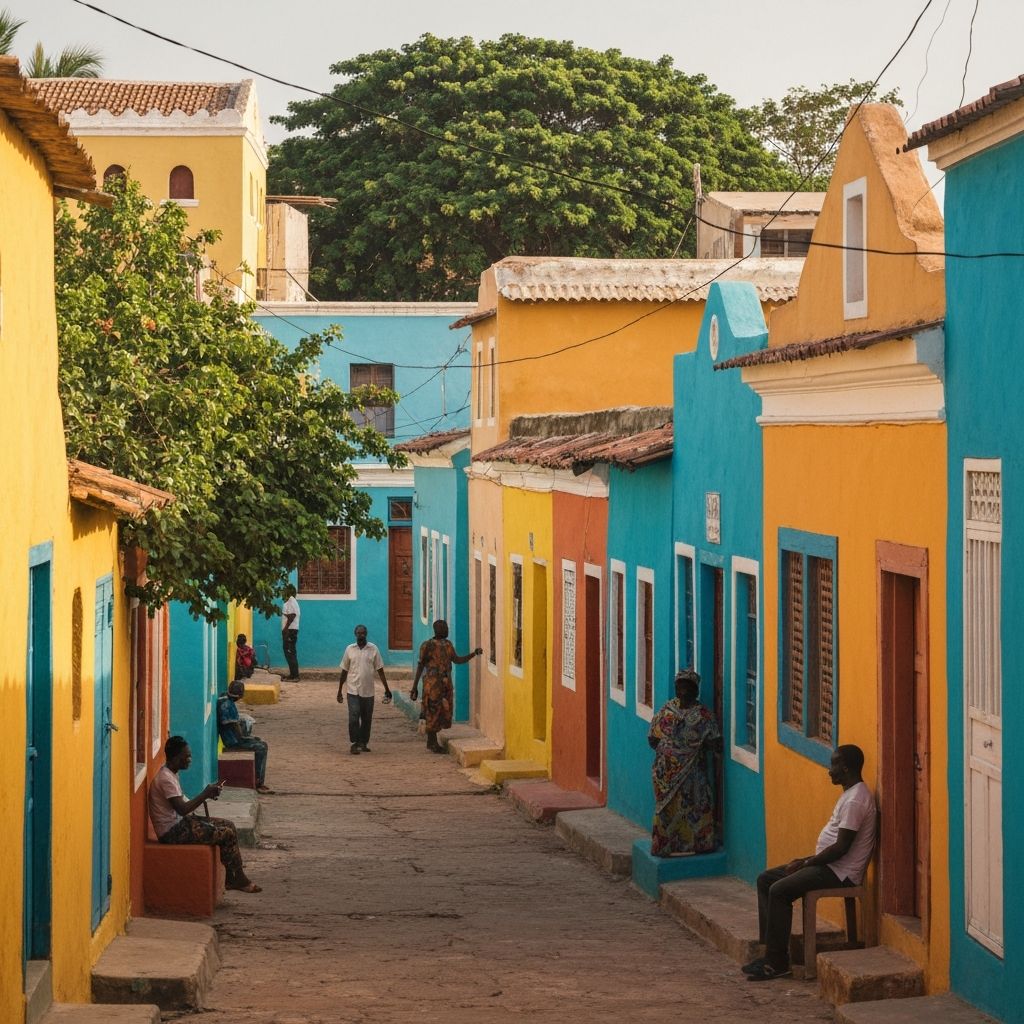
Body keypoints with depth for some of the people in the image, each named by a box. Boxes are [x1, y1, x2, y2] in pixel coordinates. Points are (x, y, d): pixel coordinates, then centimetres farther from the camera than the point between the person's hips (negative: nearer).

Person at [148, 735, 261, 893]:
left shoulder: (171, 774, 11)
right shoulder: (166, 778, -21)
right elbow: (182, 809, -26)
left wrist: (207, 794, 4)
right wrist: (205, 794, -16)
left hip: (179, 823, 11)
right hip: (172, 832, -11)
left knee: (227, 825, 9)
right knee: (227, 834, -12)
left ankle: (230, 878, 10)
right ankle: (239, 879, 3)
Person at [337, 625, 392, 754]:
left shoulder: (373, 649, 1)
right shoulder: (349, 649, 2)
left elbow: (380, 670, 4)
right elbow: (344, 671, 9)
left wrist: (387, 689, 1)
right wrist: (340, 690, 10)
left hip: (368, 691, 1)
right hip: (353, 690, -1)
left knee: (367, 719, 7)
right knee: (354, 718, -11)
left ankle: (363, 743, 19)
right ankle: (354, 743, -6)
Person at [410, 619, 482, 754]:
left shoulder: (448, 644, 11)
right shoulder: (428, 645, -9)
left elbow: (457, 660, 17)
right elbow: (420, 665, -7)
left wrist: (473, 654, 4)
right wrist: (415, 686, -8)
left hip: (446, 683, 7)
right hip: (432, 683, -7)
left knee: (444, 712, 7)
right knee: (433, 712, -3)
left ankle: (431, 742, 18)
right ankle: (433, 742, 6)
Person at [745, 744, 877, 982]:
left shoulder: (855, 800, -19)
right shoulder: (850, 794, 15)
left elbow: (841, 848, -22)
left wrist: (807, 863, -12)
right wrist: (806, 860, 11)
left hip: (840, 872, -11)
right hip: (829, 865, 11)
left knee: (779, 890, -22)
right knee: (765, 880, 6)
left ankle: (777, 963, -15)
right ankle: (770, 951, 4)